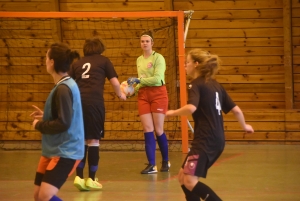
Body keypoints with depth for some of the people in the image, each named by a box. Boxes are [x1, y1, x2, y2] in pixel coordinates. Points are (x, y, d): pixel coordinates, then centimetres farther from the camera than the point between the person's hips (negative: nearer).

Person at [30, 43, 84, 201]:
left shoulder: (63, 89, -19)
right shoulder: (65, 85, 11)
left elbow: (63, 123, -25)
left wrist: (39, 125, -12)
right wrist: (45, 116, 15)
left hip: (66, 152, -10)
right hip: (53, 150, 10)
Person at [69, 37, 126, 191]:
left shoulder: (77, 64, 22)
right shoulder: (104, 61, 14)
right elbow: (114, 82, 11)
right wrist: (120, 95, 30)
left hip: (77, 102, 3)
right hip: (94, 102, -3)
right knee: (93, 140, 4)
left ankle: (79, 177, 5)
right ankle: (91, 179, 5)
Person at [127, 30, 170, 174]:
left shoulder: (158, 58, -8)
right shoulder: (139, 60, 12)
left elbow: (157, 78, -18)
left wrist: (138, 80, -20)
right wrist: (133, 88, 3)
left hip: (158, 94, -5)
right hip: (143, 95, 5)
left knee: (158, 130, 0)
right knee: (147, 130, -4)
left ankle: (165, 162, 18)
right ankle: (151, 165, -4)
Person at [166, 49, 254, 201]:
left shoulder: (196, 85, -7)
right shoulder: (216, 85, 16)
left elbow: (191, 108, -26)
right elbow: (236, 109, 17)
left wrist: (173, 113, -8)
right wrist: (244, 126, 35)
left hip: (205, 141, -9)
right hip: (217, 141, 9)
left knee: (190, 181, -14)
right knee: (183, 176, 13)